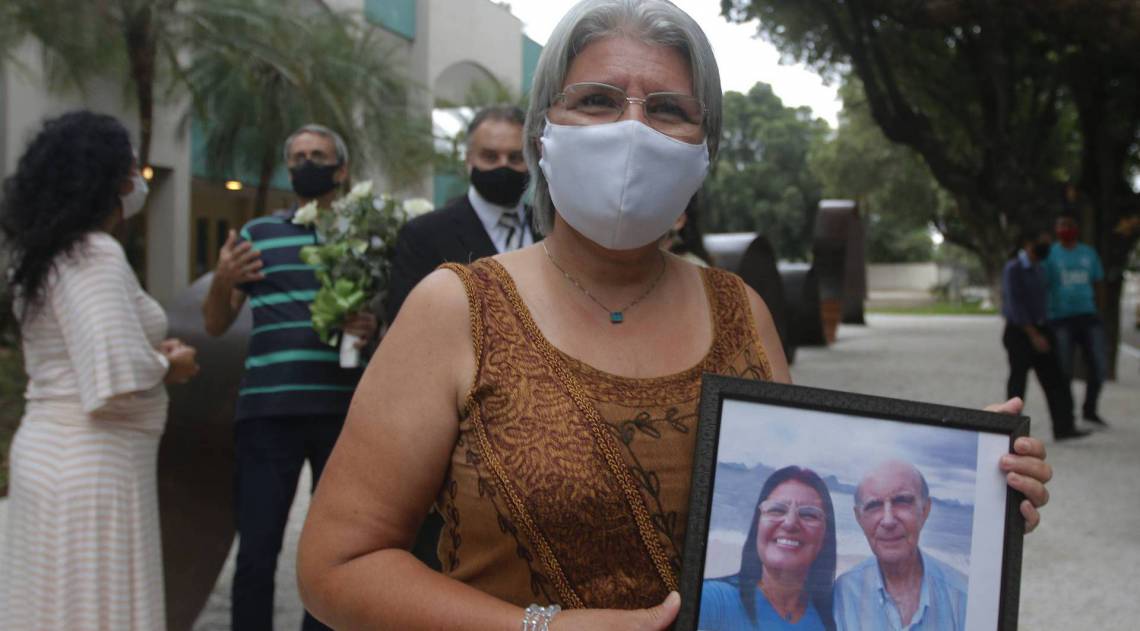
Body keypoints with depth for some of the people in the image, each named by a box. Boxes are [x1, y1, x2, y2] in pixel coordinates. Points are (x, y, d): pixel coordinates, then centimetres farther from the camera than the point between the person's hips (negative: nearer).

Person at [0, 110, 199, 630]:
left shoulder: (47, 255, 12)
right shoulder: (96, 255, -17)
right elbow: (117, 379, -27)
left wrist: (152, 356, 9)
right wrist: (169, 368, -8)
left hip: (48, 450, 9)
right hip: (94, 467, -9)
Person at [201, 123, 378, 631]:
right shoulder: (258, 234, 10)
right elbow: (216, 325, 11)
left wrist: (374, 329, -11)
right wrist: (222, 282, -9)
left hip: (345, 412, 0)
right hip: (267, 412, 0)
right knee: (257, 550, 0)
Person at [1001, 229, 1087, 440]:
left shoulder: (1038, 268, 12)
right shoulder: (1013, 269, -12)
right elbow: (1015, 305, -17)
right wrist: (1034, 335, -19)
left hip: (1039, 329, 8)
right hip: (1019, 332, -8)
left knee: (1054, 379, 2)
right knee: (1018, 379, 0)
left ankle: (1063, 427, 2)